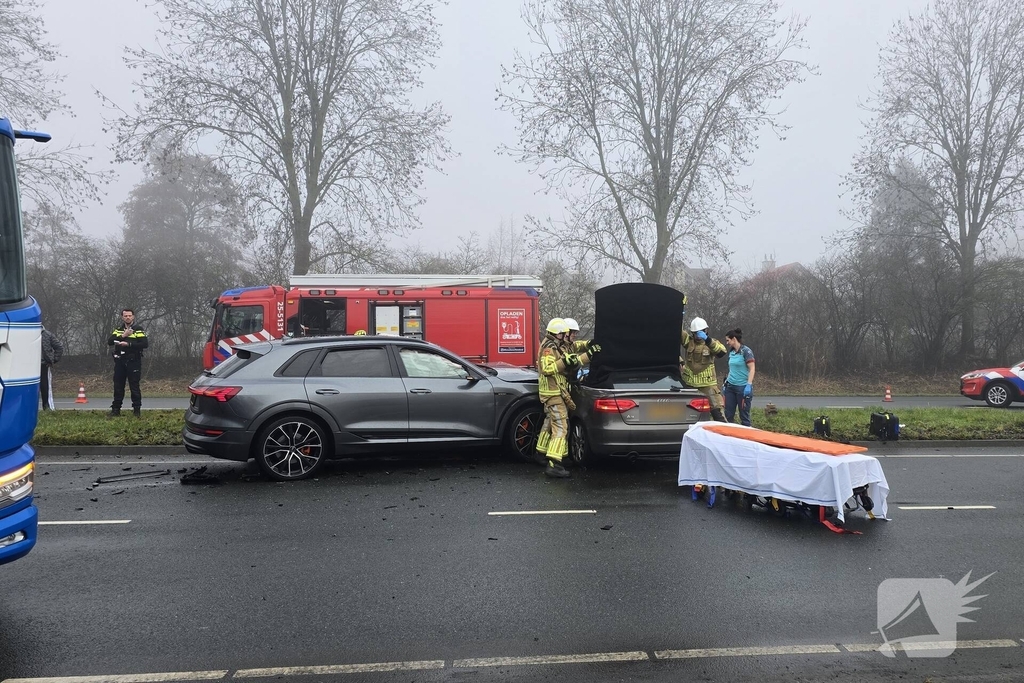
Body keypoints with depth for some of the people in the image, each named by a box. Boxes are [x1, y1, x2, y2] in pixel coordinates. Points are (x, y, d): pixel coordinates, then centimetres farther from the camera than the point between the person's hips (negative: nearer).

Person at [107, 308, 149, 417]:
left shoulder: (139, 329, 0)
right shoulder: (118, 330, 13)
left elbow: (145, 343, -12)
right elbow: (109, 341, 0)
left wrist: (129, 344, -18)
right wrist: (123, 336, -12)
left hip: (133, 361, -4)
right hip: (120, 361, 4)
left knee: (134, 386, -3)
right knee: (118, 386, 8)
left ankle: (137, 409, 4)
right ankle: (115, 409, 15)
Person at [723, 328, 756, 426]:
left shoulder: (746, 351, -9)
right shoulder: (731, 352, 12)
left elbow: (752, 369, -14)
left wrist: (749, 385, -21)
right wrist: (726, 381, 18)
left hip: (743, 387, -7)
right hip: (731, 387, 7)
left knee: (744, 416, 0)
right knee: (728, 415, 4)